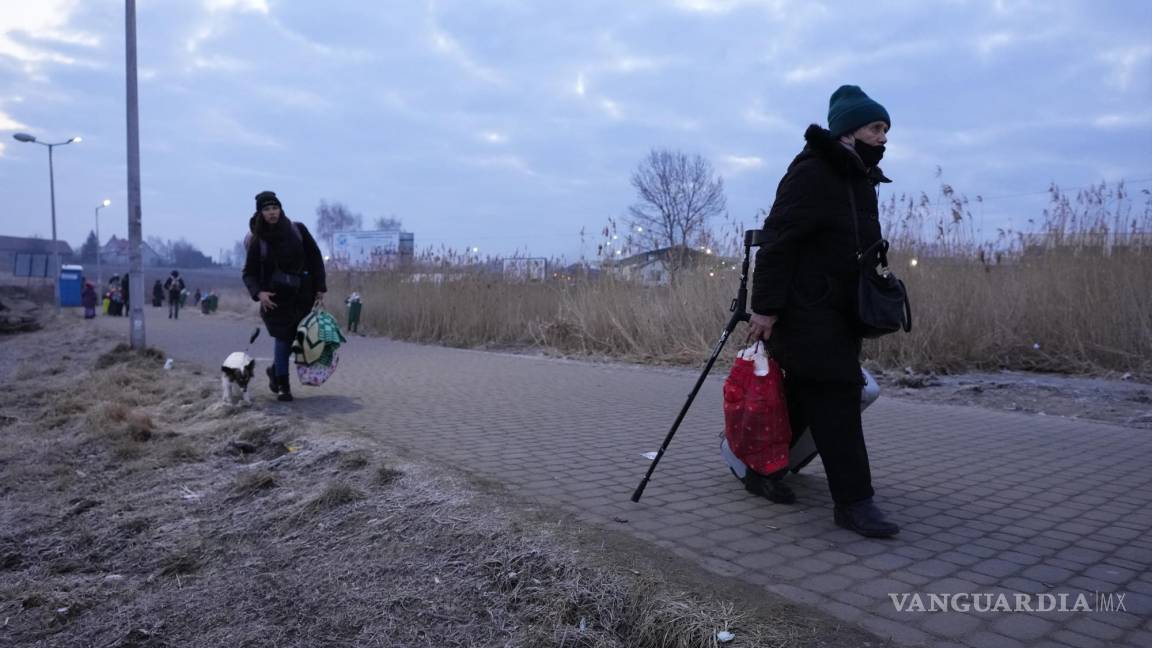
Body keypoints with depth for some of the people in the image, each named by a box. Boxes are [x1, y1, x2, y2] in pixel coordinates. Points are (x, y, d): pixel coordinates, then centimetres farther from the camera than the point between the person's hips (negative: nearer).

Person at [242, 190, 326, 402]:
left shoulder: (298, 230, -1)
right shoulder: (256, 241, -1)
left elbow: (315, 259, 4)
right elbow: (249, 273, 2)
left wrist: (320, 289, -2)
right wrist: (258, 293, -17)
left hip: (303, 295, 2)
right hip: (275, 297, -2)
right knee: (283, 338, -5)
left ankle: (275, 370, 31)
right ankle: (283, 385, 9)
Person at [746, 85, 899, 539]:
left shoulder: (861, 180, 17)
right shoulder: (812, 173, -13)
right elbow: (777, 241, -19)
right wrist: (765, 306, -23)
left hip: (839, 310, 10)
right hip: (805, 309, -10)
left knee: (806, 396, 14)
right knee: (835, 397, -12)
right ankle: (853, 501, -7)